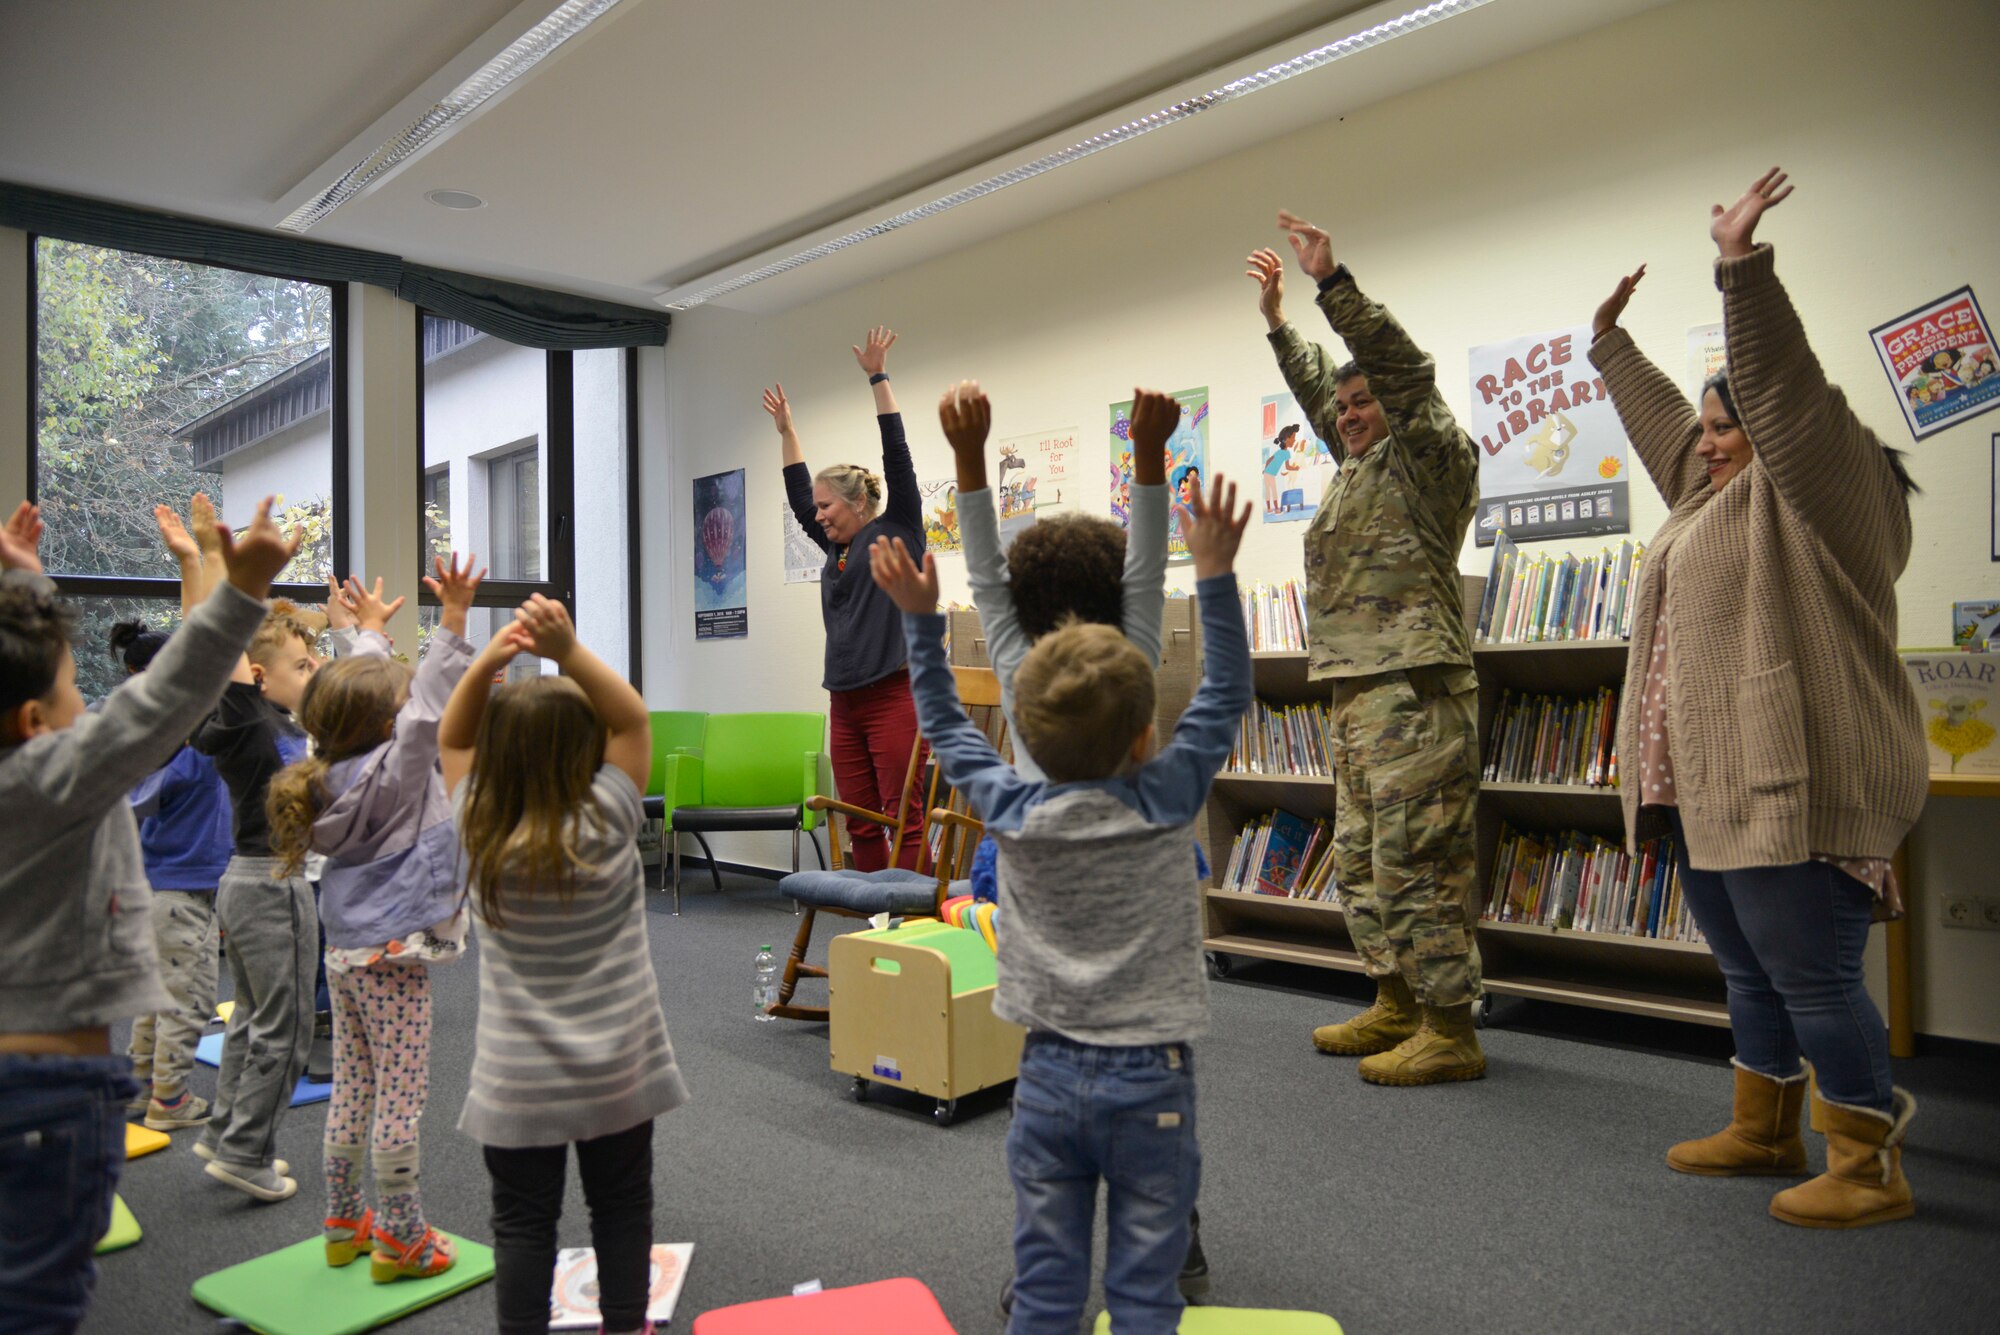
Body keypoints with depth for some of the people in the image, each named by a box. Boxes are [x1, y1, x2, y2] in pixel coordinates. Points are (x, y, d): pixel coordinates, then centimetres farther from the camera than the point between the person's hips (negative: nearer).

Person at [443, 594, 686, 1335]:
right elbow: (633, 721, -8)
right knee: (621, 1209, 16)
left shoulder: (477, 832, -9)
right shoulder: (605, 825, -16)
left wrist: (485, 663, -11)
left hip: (518, 1076, 1)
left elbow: (452, 742, 5)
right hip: (617, 1067, -1)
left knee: (523, 1224, 12)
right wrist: (569, 652, -22)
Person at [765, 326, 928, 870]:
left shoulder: (897, 533, 0)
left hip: (891, 697, -7)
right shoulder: (838, 549, 18)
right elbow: (799, 498, 30)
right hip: (845, 705, 8)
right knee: (861, 825, 8)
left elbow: (898, 459, -6)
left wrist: (878, 378, -5)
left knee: (904, 821, -6)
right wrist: (787, 431, 32)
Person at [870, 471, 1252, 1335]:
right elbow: (1225, 696, -1)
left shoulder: (1009, 811, -5)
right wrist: (1215, 577, 0)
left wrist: (920, 618, 15)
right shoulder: (1167, 802, -11)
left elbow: (946, 727, 9)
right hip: (1149, 1081, -2)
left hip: (1048, 1077, 3)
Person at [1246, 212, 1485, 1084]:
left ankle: (1450, 1032, -1)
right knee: (1361, 860, 14)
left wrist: (1332, 282, -17)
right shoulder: (1362, 466, 21)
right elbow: (1318, 393, 34)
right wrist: (1278, 323, 34)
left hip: (1416, 691, -10)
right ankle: (1395, 1004, 24)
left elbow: (1404, 370, -15)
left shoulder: (1434, 457, -2)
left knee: (1415, 864, -9)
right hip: (1357, 691, 10)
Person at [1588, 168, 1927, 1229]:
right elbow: (1661, 417, 33)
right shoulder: (1715, 495, 20)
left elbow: (1778, 383, -19)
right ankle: (1764, 1132, 29)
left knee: (1812, 977, -4)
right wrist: (1609, 345, 42)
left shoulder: (1822, 490, -5)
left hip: (1794, 793, -10)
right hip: (1714, 792, 10)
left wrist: (1742, 263, -24)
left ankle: (1869, 1169, 8)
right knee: (1750, 973, 17)